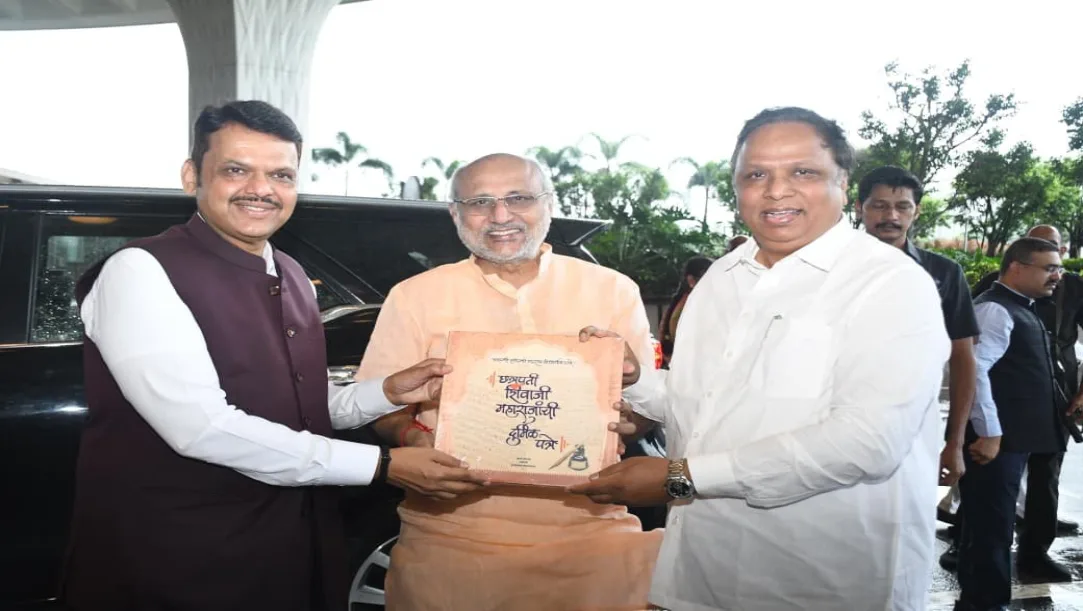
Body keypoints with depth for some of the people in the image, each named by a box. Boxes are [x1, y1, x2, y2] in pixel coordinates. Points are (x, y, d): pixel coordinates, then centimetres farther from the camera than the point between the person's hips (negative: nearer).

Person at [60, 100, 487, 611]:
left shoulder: (292, 277, 8)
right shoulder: (140, 272, -16)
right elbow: (203, 427, -25)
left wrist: (388, 392, -3)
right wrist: (381, 465, -23)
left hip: (297, 548, 7)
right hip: (176, 565, -7)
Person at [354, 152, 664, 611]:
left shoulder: (612, 290, 6)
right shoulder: (416, 296, 5)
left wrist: (626, 379, -14)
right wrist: (416, 439, -16)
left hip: (592, 533, 1)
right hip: (451, 538, 0)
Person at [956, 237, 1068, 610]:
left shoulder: (1021, 309, 17)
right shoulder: (994, 309, -16)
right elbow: (975, 369, -25)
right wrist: (988, 433, -25)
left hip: (1014, 437, 10)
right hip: (995, 439, -10)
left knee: (995, 525, 18)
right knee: (989, 527, -1)